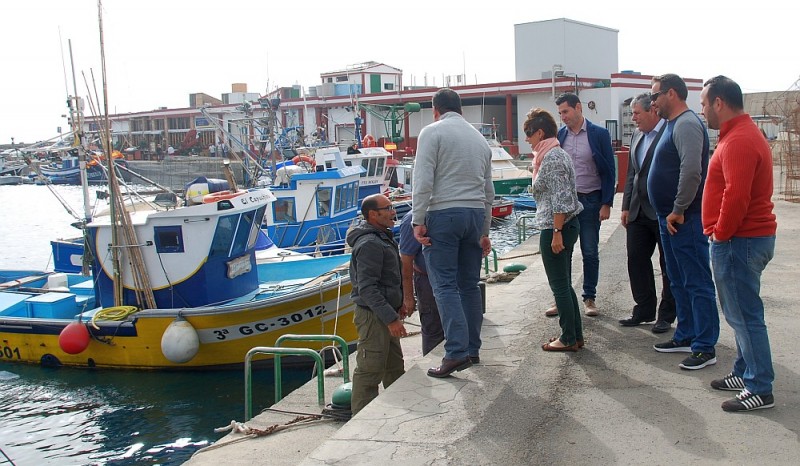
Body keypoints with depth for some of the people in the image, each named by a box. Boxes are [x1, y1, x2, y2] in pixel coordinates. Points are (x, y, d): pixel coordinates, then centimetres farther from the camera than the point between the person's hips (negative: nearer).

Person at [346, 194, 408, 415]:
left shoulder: (383, 238, 15)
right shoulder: (369, 244, -20)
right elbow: (367, 288, -25)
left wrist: (399, 304, 17)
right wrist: (391, 318, -26)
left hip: (385, 315, 11)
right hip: (373, 316, -11)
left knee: (395, 368, 19)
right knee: (370, 371, -5)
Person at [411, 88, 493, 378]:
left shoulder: (432, 132, -1)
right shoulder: (480, 138, 19)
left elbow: (423, 180, -12)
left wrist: (418, 220, -10)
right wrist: (484, 231, 26)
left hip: (443, 214, -6)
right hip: (476, 214, 6)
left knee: (445, 285, -7)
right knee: (469, 285, 12)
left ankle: (456, 352, -16)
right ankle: (472, 348, 18)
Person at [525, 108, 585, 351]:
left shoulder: (551, 158, -16)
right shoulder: (559, 153, 15)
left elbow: (560, 199, -21)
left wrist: (556, 233, -21)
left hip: (555, 228, -10)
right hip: (568, 225, 10)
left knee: (560, 286, -1)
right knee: (565, 284, 15)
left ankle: (568, 339, 8)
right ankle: (576, 335, 22)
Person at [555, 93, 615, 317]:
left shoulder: (599, 134, -4)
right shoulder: (559, 135, 4)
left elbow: (609, 171, -3)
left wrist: (607, 204, -8)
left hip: (590, 200, -2)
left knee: (590, 253, 5)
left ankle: (589, 297, 18)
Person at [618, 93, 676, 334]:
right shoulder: (637, 135, 13)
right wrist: (626, 206, 13)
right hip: (639, 212, 8)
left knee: (669, 265, 6)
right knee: (636, 260, 9)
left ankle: (667, 315, 16)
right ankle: (644, 310, 22)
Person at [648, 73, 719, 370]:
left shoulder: (686, 125, -15)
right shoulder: (673, 124, 17)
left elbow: (691, 171, -27)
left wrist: (678, 211, -20)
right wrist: (669, 213, 18)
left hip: (684, 220, -11)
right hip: (670, 219, 11)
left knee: (697, 283, -5)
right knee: (679, 283, 17)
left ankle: (705, 348, 1)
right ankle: (685, 337, 27)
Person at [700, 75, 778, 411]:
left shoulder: (738, 141, -19)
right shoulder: (742, 133, 17)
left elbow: (736, 196, -28)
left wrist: (721, 233, -15)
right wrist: (722, 233, 16)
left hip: (739, 241, -11)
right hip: (749, 236, 11)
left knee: (744, 314, -5)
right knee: (741, 313, 18)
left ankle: (760, 389, 2)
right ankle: (745, 372, 28)